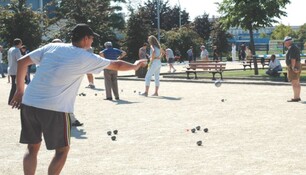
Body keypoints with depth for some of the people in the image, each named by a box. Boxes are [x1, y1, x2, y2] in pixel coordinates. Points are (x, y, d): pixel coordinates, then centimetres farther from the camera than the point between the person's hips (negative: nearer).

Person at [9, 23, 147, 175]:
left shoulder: (51, 47, 11)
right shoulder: (86, 58, 1)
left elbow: (22, 62, 10)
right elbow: (117, 65, 13)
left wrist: (20, 90, 17)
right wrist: (135, 66, 32)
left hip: (28, 103, 5)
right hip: (54, 109, -5)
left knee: (32, 148, 17)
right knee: (62, 150, 13)